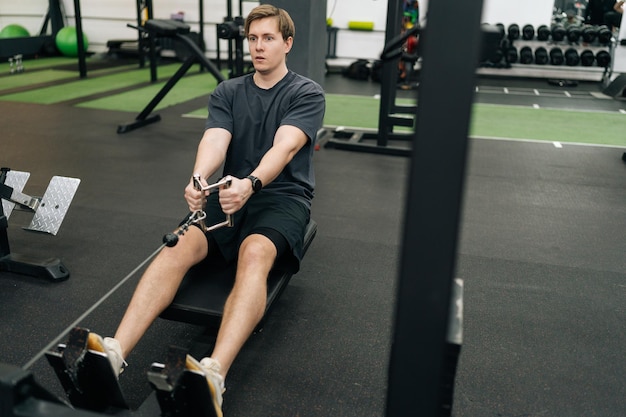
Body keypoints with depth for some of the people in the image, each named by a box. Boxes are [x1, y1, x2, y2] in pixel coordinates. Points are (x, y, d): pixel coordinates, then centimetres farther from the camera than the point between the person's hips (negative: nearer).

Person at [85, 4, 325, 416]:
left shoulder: (307, 93, -1)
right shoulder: (227, 92, 11)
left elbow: (285, 147, -19)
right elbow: (215, 140, -8)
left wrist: (252, 182, -41)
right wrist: (199, 178, -32)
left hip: (283, 196, -3)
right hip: (231, 192, 4)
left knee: (254, 252, -38)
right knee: (178, 247, -27)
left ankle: (214, 375, -55)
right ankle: (115, 353, -42)